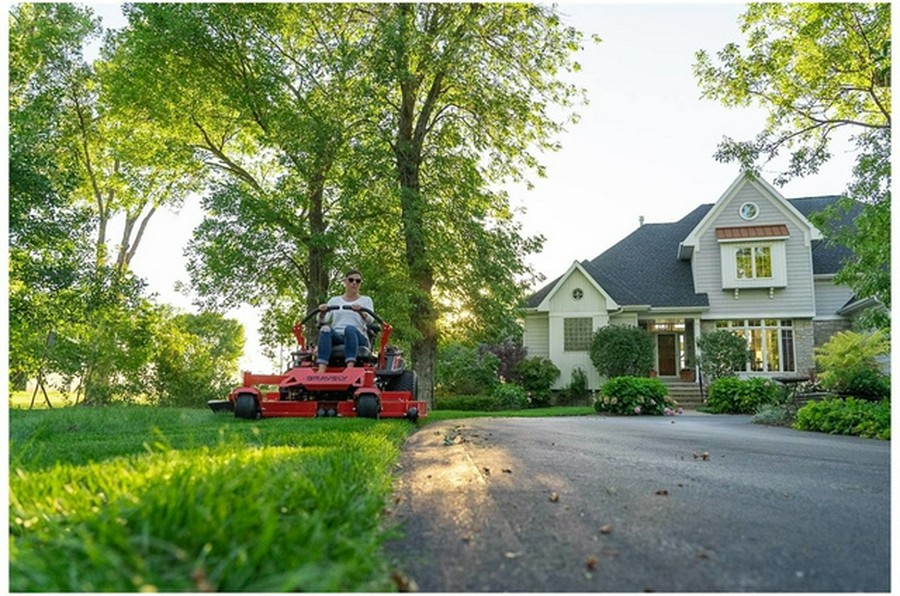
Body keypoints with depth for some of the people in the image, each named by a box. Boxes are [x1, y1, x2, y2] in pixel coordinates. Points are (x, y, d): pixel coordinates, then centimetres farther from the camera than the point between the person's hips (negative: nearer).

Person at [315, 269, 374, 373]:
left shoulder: (366, 300, 18)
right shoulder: (334, 300, 23)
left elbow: (370, 320, -2)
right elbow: (323, 321, 9)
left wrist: (360, 312, -24)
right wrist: (322, 313, -16)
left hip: (358, 338, -1)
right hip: (336, 337, 1)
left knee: (350, 328, -36)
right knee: (325, 329, -32)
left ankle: (350, 367, -54)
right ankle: (321, 369, -49)